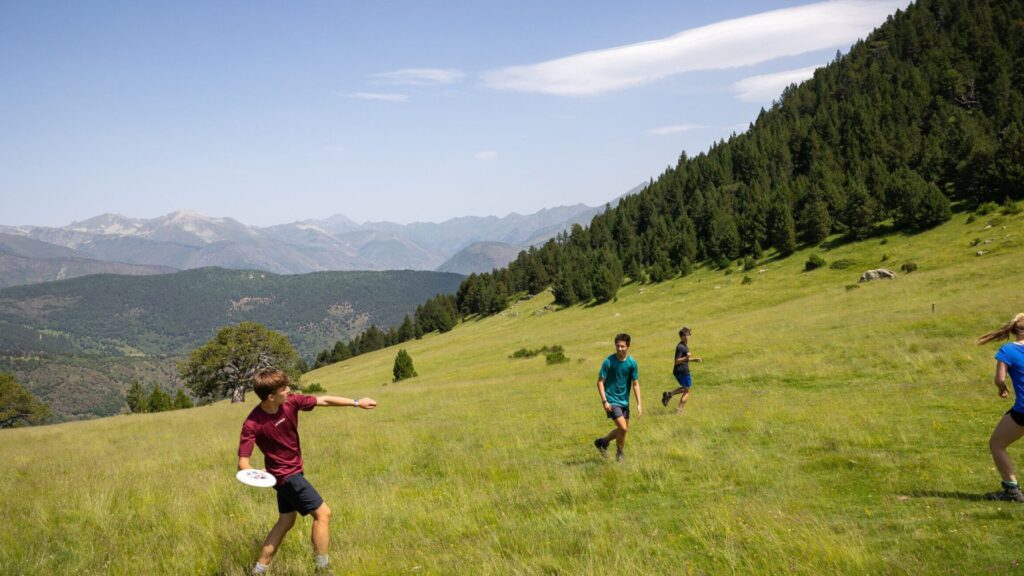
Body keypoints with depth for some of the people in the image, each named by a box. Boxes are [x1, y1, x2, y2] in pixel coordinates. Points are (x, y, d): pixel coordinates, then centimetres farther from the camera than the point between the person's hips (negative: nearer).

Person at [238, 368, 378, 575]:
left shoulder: (291, 402, -12)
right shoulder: (252, 424, -27)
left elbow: (325, 400, -2)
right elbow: (243, 463, -27)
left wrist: (357, 402, 0)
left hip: (291, 472, 8)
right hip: (287, 474, -7)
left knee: (286, 521, 18)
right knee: (323, 513, -5)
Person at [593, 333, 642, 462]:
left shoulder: (632, 363, -3)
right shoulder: (608, 362, -13)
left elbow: (635, 384, 2)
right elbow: (600, 381, -9)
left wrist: (639, 404, -3)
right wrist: (604, 401, -16)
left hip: (624, 401, 5)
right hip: (611, 401, -5)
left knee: (624, 429, 11)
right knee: (623, 428, -13)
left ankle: (602, 442, 34)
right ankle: (620, 454, 10)